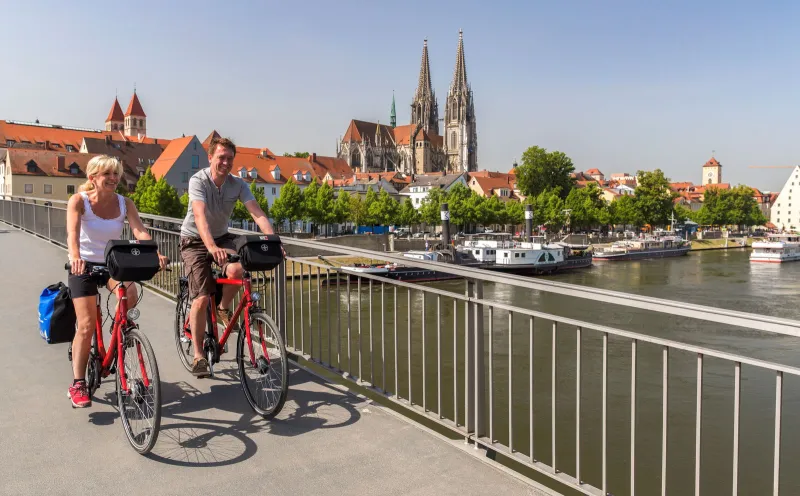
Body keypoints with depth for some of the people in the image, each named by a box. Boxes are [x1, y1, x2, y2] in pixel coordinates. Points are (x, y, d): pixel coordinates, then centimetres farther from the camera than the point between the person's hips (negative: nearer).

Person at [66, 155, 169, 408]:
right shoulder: (79, 201, -13)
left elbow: (140, 231, -21)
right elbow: (72, 233, -30)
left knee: (130, 294, -30)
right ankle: (78, 384, 6)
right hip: (84, 265, -2)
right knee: (86, 326, -8)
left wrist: (155, 254, -40)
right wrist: (75, 257, -51)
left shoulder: (124, 203, -6)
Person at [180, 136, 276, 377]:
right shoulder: (198, 181, -21)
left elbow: (258, 213, -21)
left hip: (222, 238, 3)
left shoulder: (238, 184, -9)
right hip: (195, 241, -3)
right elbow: (200, 216, -37)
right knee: (202, 298, -12)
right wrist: (211, 247, -53)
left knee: (236, 270, -30)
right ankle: (198, 355, 4)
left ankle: (223, 309, 1)